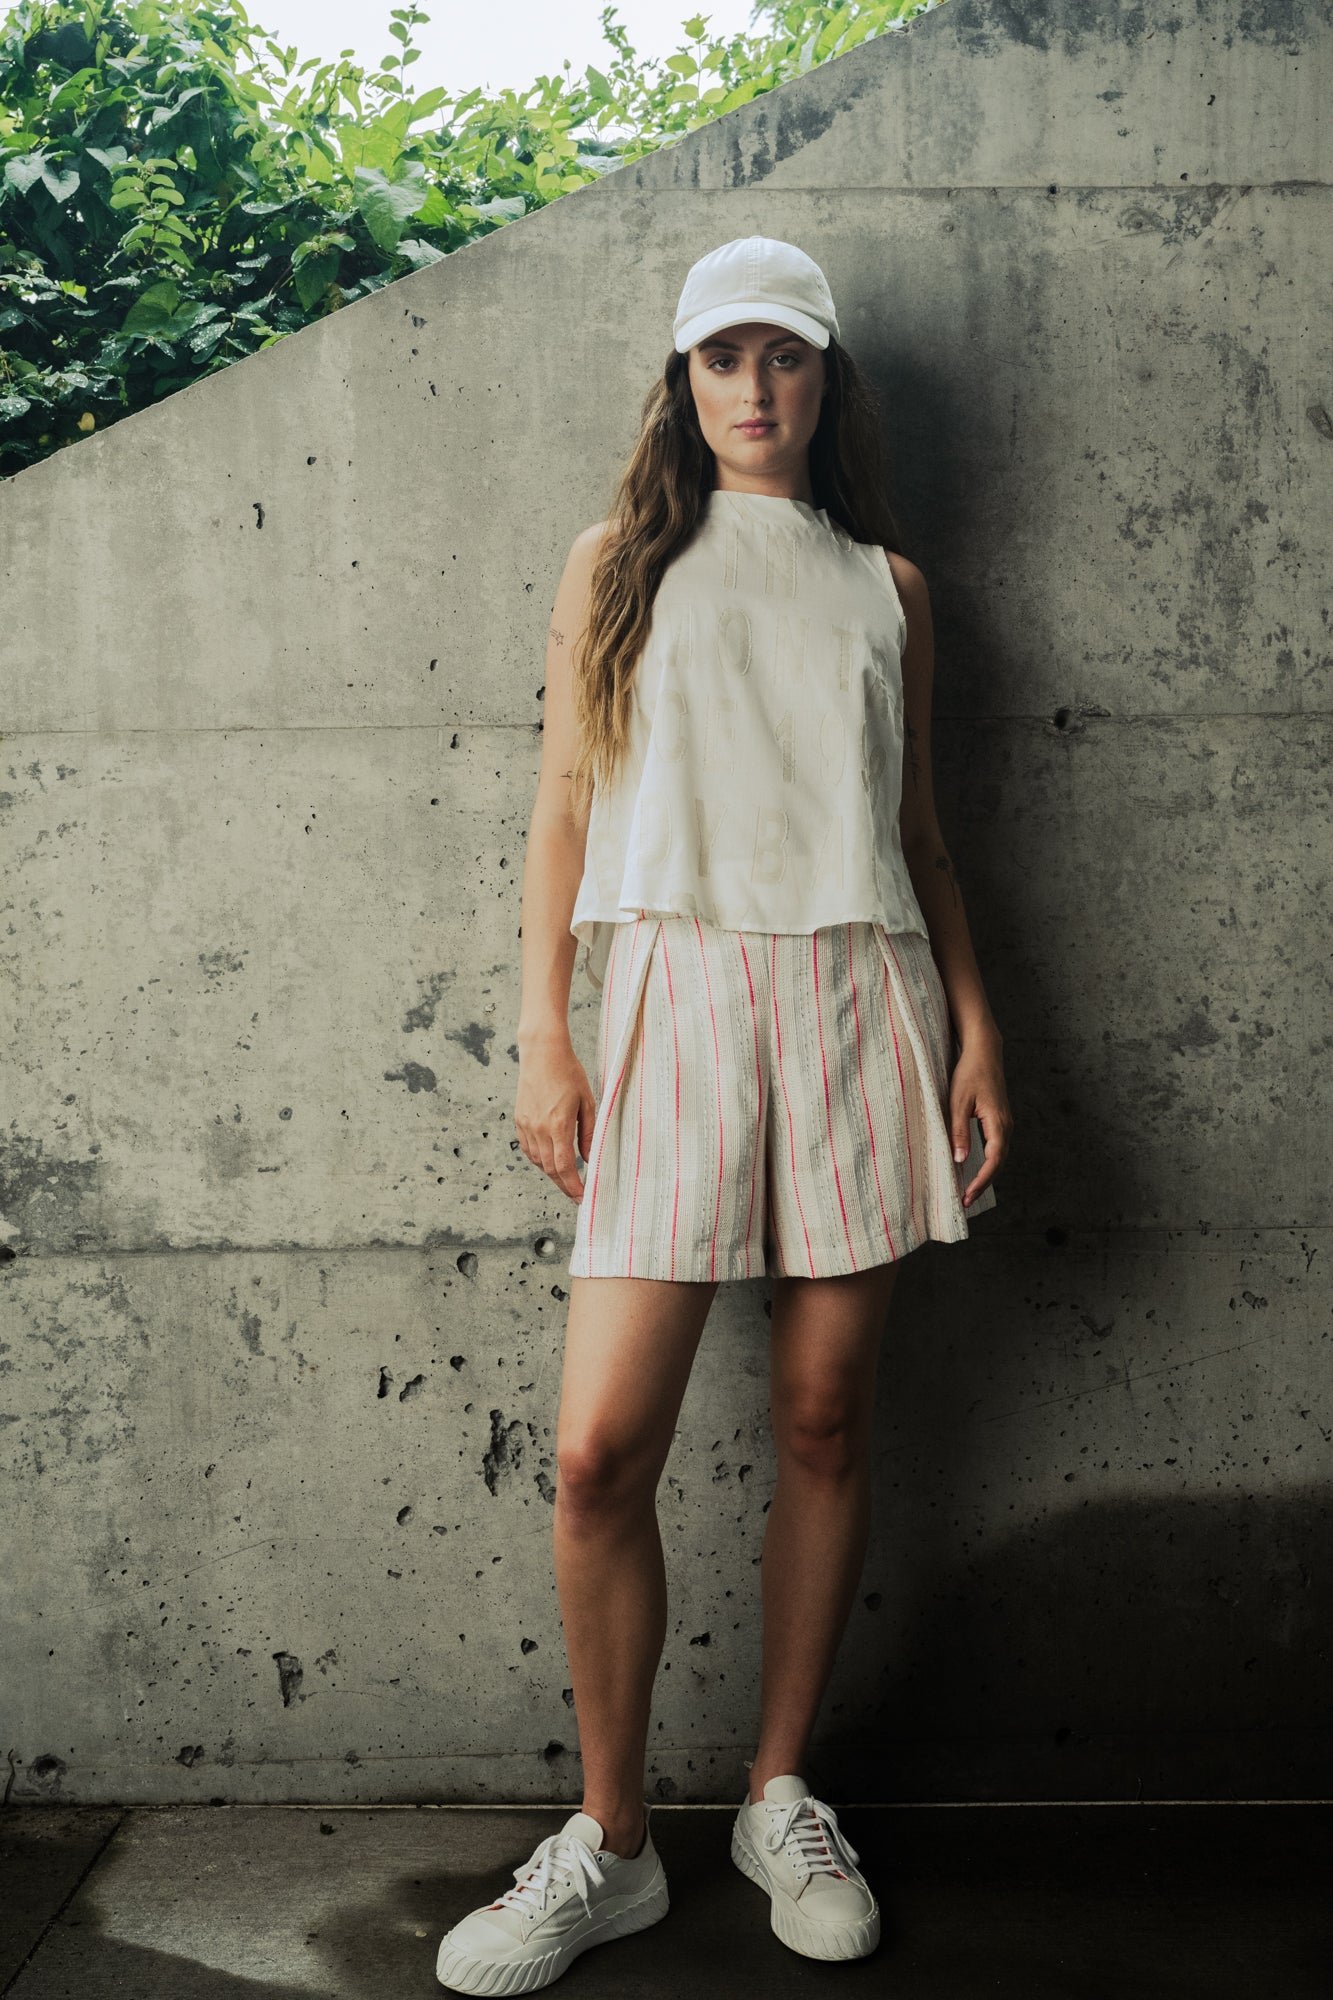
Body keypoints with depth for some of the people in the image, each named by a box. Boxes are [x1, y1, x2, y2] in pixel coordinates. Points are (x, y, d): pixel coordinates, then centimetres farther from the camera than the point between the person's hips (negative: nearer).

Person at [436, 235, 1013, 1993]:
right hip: (676, 991, -1)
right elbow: (563, 810, 8)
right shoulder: (619, 562, 13)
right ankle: (611, 1844, 11)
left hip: (861, 997, 2)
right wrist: (543, 1040, -1)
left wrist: (977, 1024, 6)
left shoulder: (884, 583, 17)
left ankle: (783, 1798, 23)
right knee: (601, 1451, -8)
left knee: (827, 1421, 5)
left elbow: (917, 826, 17)